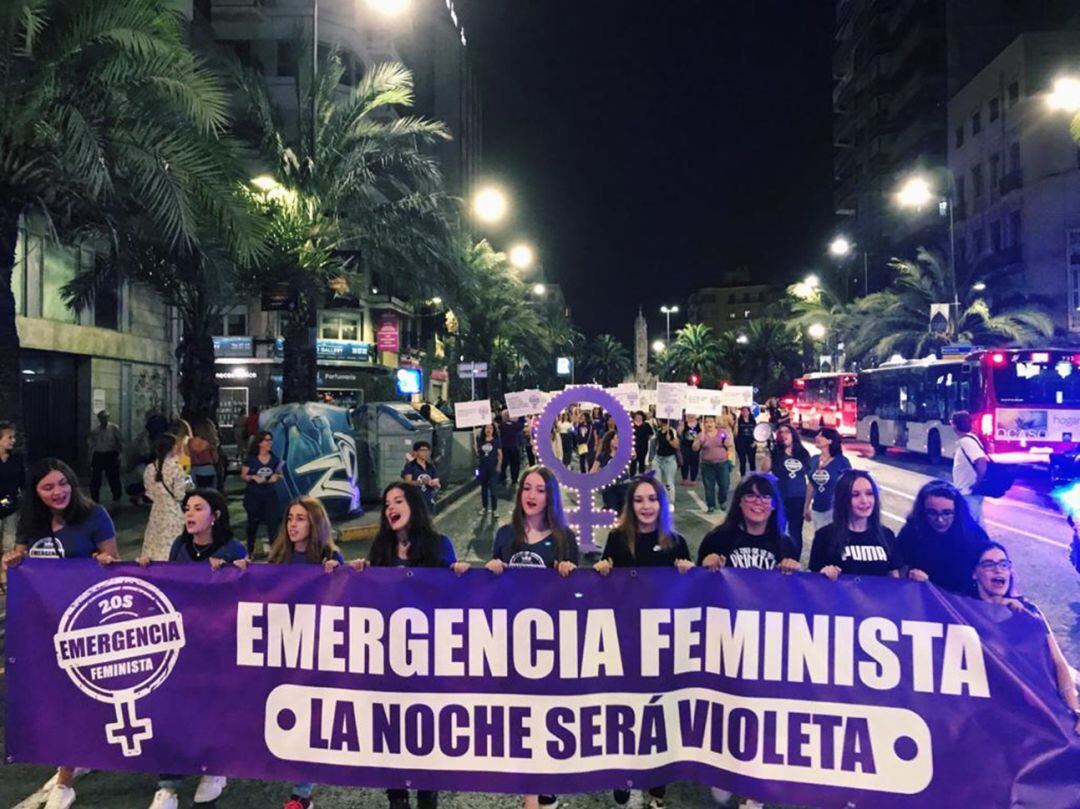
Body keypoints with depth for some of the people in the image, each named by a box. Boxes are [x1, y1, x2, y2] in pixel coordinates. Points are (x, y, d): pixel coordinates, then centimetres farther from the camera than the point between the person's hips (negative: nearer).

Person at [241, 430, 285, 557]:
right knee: (253, 523, 13)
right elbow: (243, 476, -3)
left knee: (272, 522, -9)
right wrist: (253, 477, -21)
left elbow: (280, 474, 9)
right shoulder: (251, 459, -8)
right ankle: (250, 550, 29)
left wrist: (276, 477, -13)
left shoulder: (275, 459, -1)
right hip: (253, 496, -1)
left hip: (269, 495, 1)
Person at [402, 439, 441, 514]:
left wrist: (431, 483, -16)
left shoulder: (431, 467, 10)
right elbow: (408, 482, -15)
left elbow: (438, 486, 7)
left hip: (429, 502, 5)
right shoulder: (410, 466, -4)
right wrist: (421, 482, -32)